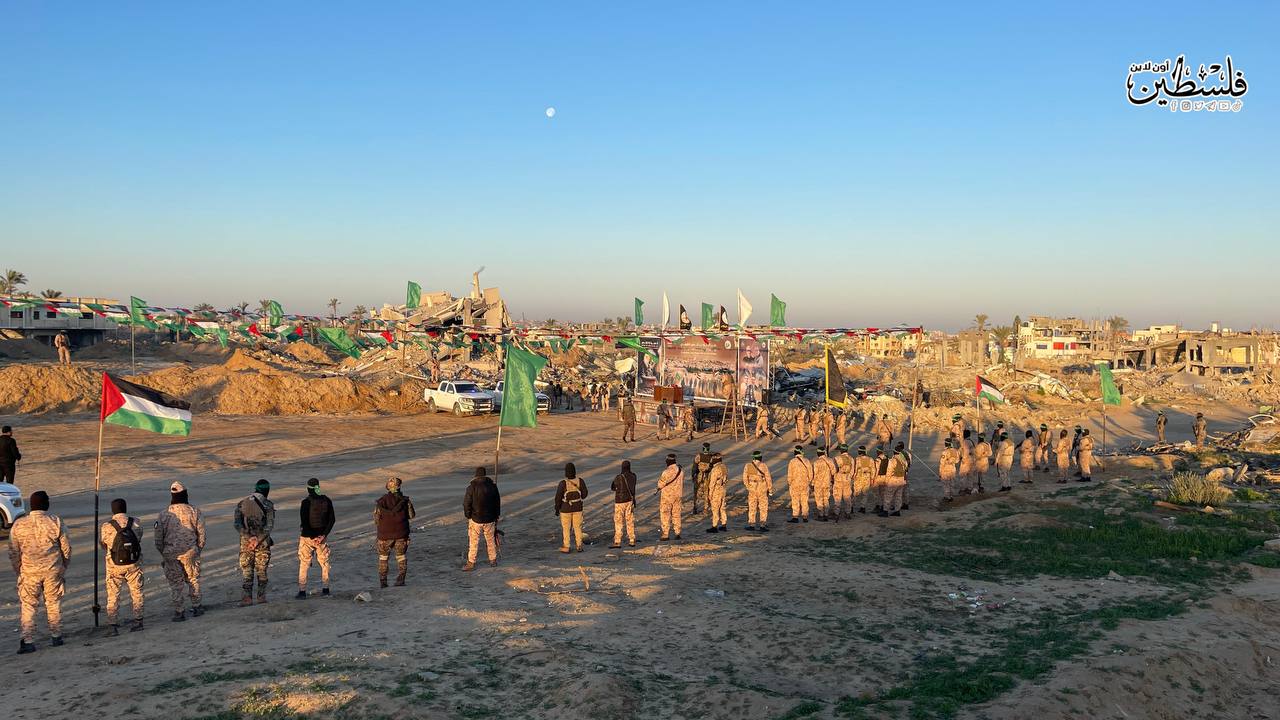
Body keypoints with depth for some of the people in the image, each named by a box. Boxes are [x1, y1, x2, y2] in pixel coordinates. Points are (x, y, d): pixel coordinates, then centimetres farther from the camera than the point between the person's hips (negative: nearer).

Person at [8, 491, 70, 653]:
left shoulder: (18, 525, -5)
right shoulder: (55, 522, -6)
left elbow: (13, 553, 0)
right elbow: (66, 547, -1)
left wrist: (18, 571, 13)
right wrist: (64, 566, 13)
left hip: (29, 572, 0)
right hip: (53, 570, 0)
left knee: (28, 606, 6)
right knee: (53, 603, 12)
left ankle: (28, 641, 1)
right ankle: (56, 636, 19)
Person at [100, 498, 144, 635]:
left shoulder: (106, 526, -10)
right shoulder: (136, 523, -5)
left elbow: (103, 544, 4)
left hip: (114, 565, -2)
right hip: (134, 563, 2)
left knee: (113, 595, 8)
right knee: (136, 592, 15)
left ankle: (112, 625, 5)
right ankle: (138, 621, 21)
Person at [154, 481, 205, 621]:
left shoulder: (164, 514, -4)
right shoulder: (195, 512, -5)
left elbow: (158, 537, 1)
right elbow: (201, 534, -1)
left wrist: (162, 554, 13)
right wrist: (198, 551, 12)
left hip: (170, 553, 0)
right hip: (190, 552, 0)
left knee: (175, 582, 8)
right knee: (193, 579, 15)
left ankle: (179, 612, 10)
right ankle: (196, 607, 20)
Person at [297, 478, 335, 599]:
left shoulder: (306, 502, -13)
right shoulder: (327, 501, 0)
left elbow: (304, 521, -15)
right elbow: (332, 520, -2)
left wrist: (311, 536, -9)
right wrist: (323, 535, -5)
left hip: (307, 537, -4)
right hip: (322, 536, 4)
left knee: (304, 564, 4)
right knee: (324, 563, 14)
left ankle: (302, 591, 3)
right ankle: (325, 589, 15)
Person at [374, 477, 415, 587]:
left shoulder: (381, 501, -6)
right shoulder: (405, 500, -7)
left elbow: (376, 518, -3)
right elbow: (412, 515, 2)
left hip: (385, 534, 0)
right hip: (401, 534, 0)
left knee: (383, 557, 14)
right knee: (401, 557, 12)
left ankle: (382, 581, 10)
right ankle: (400, 580, 4)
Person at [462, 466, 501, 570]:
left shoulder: (472, 486, -13)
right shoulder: (493, 485, 0)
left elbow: (466, 503, -10)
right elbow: (498, 502, 9)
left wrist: (468, 515, 5)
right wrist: (496, 516, 19)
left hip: (476, 519, -3)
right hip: (490, 519, 4)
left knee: (473, 542, 2)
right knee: (491, 540, 16)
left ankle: (471, 563, 4)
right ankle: (493, 560, 25)